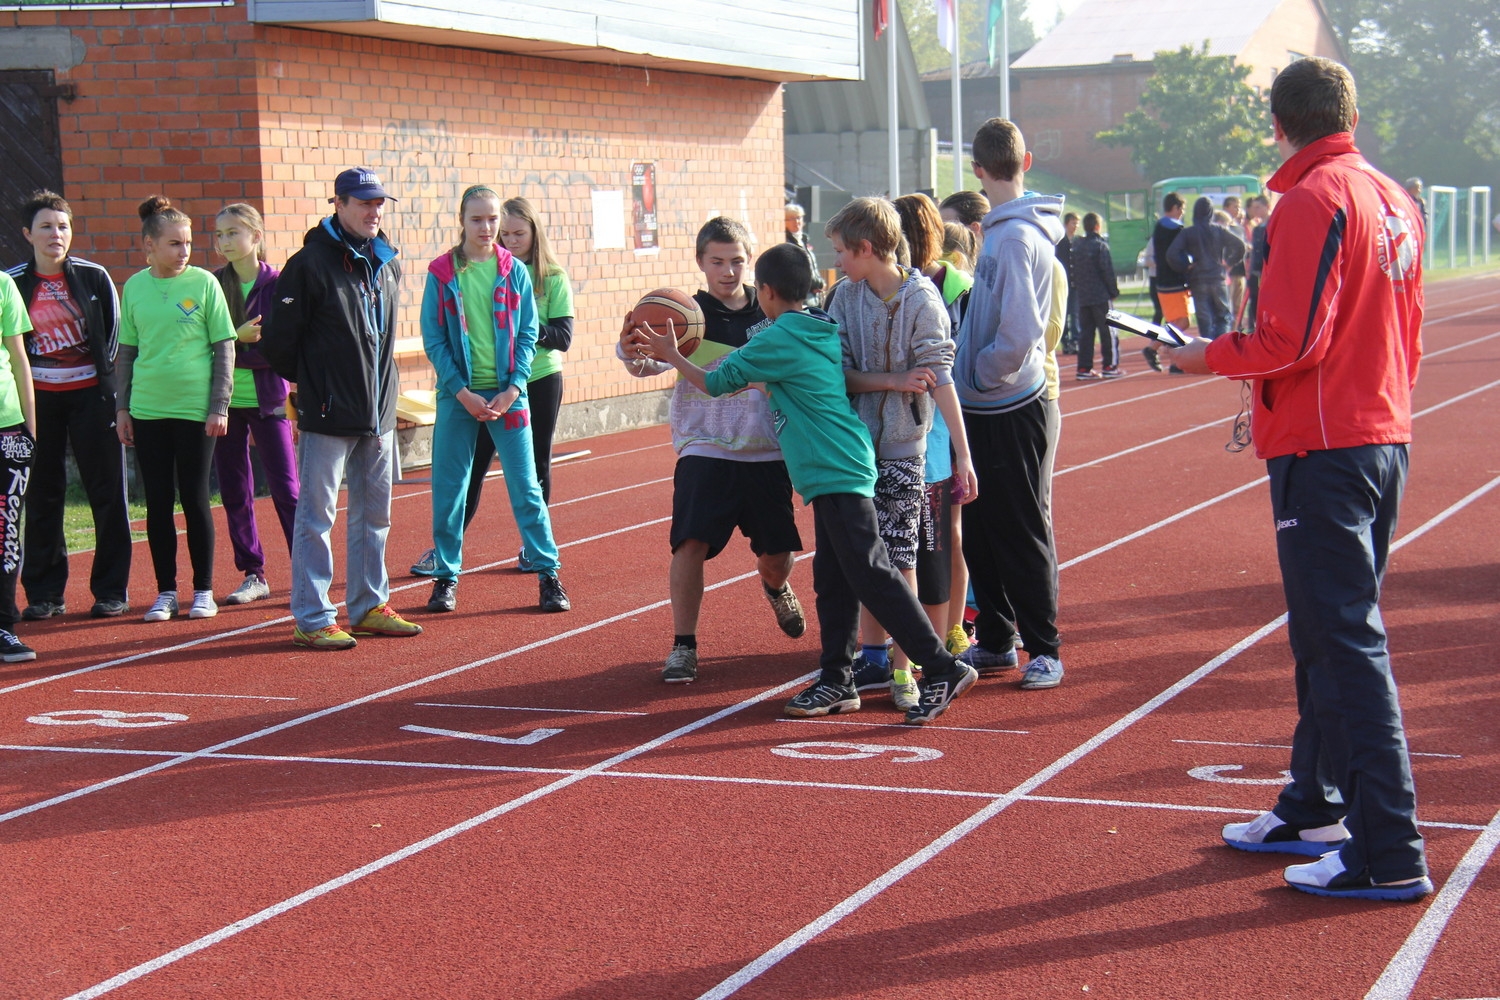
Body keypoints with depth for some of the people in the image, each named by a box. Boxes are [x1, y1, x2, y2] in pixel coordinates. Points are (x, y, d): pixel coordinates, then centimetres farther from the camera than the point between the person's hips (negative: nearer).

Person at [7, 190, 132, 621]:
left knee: (107, 492, 0)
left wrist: (110, 388, -1)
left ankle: (111, 590, 8)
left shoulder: (94, 277, 0)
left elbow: (115, 334, 5)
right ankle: (44, 593, 13)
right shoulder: (13, 283, 2)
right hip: (38, 398, 1)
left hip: (90, 394, -1)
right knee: (41, 496, 5)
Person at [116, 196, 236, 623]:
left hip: (195, 409, -3)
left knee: (195, 500, 3)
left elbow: (225, 347, -2)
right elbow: (127, 351, 12)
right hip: (148, 411, 3)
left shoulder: (203, 283, -4)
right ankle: (166, 591, 16)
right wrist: (122, 407, 8)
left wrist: (219, 406, -7)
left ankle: (203, 590, 14)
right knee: (158, 503, 6)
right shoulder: (135, 287, 4)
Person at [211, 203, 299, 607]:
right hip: (224, 401, 4)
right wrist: (239, 337, -17)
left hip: (267, 401, -4)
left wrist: (231, 353, -16)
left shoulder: (278, 285, -5)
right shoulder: (212, 284, 4)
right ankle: (253, 575, 17)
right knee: (234, 494, 8)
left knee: (286, 490, -4)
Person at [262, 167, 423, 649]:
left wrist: (379, 384, 13)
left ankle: (368, 606, 24)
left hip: (379, 411, 7)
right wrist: (310, 382, 2)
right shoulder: (311, 263, -11)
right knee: (317, 514, -3)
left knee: (375, 512, 13)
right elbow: (278, 341, -9)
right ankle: (311, 619, 2)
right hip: (328, 413, -7)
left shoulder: (387, 263, 10)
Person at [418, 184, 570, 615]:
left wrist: (513, 388, -9)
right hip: (458, 394, 0)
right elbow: (434, 339, -2)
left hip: (507, 393, 0)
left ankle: (547, 571, 9)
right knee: (448, 487, 4)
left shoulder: (514, 271, 3)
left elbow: (527, 334, 3)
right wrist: (461, 392, -11)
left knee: (526, 486, 2)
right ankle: (446, 575, 16)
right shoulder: (442, 274, -1)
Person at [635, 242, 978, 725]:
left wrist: (672, 356, 12)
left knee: (871, 575, -11)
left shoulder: (779, 339, -9)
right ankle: (837, 681, 14)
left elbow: (718, 382, -1)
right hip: (838, 473, 10)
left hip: (836, 474, -10)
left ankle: (944, 670, -11)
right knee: (832, 579, 10)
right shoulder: (822, 332, 15)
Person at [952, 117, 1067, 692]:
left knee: (1022, 532, 0)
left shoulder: (1014, 236, -19)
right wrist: (974, 375, 9)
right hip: (986, 409, 9)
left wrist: (979, 376, -13)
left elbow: (1019, 332, -25)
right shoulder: (1005, 230, 10)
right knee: (980, 530, 14)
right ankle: (994, 642, 23)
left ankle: (1045, 648, 9)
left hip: (1008, 411, -9)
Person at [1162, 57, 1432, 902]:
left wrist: (1209, 356, -5)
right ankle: (1316, 810, 31)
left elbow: (1292, 341, -20)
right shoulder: (1394, 202, 11)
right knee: (1330, 635, 19)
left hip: (1323, 449, -9)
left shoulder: (1313, 202, -15)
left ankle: (1389, 855, -7)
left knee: (1347, 645, -7)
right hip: (1386, 439, 9)